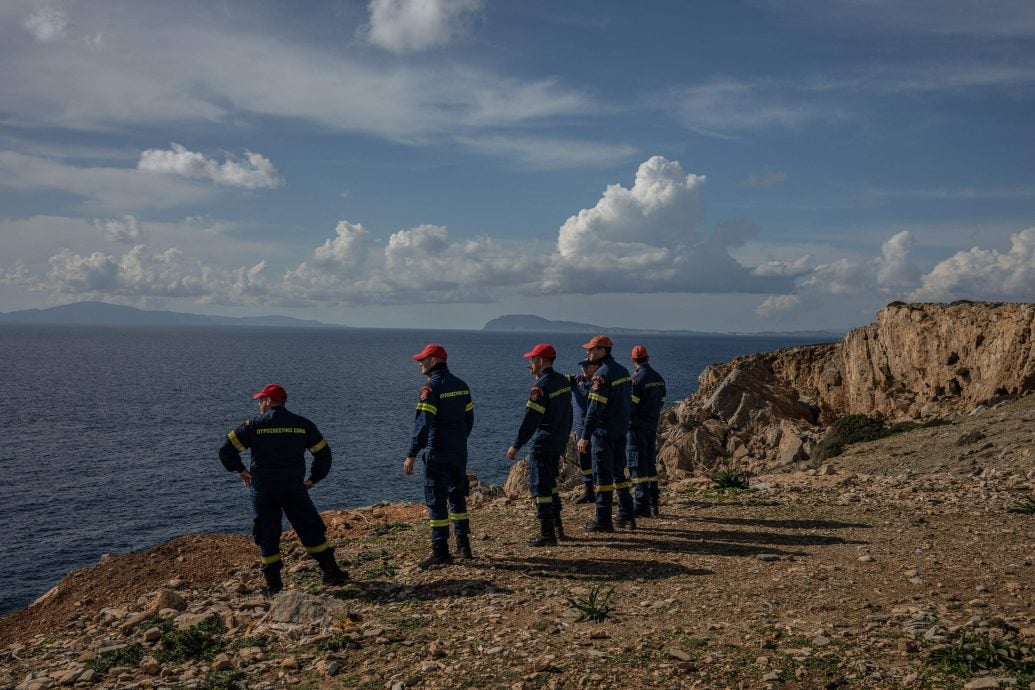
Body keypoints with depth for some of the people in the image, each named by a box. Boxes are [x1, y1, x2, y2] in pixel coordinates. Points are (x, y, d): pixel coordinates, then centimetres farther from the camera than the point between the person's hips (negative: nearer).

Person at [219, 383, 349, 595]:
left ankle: (273, 582, 9)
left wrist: (240, 470, 9)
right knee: (311, 530, 9)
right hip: (295, 489, 1)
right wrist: (314, 479, 14)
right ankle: (332, 572, 9)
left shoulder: (253, 425, -2)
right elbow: (324, 453, 8)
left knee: (267, 535, 9)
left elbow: (226, 450, -3)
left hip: (263, 490, -1)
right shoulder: (302, 424, 5)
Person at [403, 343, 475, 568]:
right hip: (459, 453, 8)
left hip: (437, 454, -8)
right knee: (458, 497, 18)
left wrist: (412, 455, -19)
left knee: (436, 501, -2)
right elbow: (469, 419, 16)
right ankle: (463, 545, 23)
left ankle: (441, 552, 0)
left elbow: (422, 424, -21)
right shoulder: (461, 385, 10)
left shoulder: (431, 388, -14)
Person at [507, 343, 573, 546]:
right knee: (550, 483, 21)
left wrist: (516, 446, -17)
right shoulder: (563, 381, 9)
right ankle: (557, 526, 28)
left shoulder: (540, 387, -18)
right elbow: (567, 412, 16)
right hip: (559, 443, 9)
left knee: (540, 487, -2)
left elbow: (530, 419, -21)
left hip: (543, 444, -9)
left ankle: (547, 535, 0)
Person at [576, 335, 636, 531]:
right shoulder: (623, 371, 11)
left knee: (602, 476, -3)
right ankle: (626, 515, 21)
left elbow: (595, 408, -22)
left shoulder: (601, 375, -17)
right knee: (618, 472, 17)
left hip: (603, 432, -9)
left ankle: (603, 520, 1)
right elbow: (628, 402, 17)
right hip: (621, 431, 9)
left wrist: (585, 436, -20)